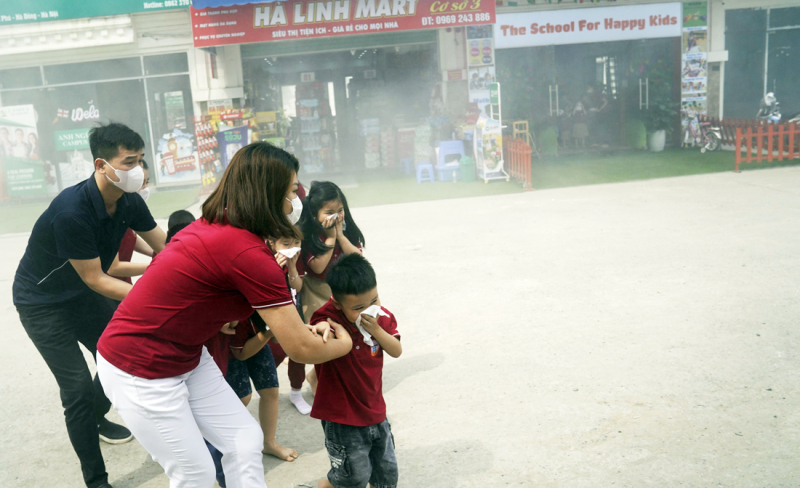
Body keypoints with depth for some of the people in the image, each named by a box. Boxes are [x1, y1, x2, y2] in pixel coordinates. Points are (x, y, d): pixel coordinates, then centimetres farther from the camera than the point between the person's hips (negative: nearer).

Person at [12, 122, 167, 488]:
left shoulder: (129, 202, -12)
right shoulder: (72, 211, -34)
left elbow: (166, 247, -5)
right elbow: (95, 280, -28)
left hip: (83, 294, 7)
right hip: (43, 302, -7)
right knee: (78, 386, -12)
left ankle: (96, 419, 44)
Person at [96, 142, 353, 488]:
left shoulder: (213, 227, -1)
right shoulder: (249, 254, -27)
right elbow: (302, 349, -21)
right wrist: (343, 343, 0)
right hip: (139, 369, -8)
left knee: (245, 441, 7)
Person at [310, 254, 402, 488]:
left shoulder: (381, 316, -4)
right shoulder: (329, 318, -21)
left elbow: (396, 351, -7)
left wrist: (376, 330, -23)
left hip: (375, 411, 6)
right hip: (342, 417, -5)